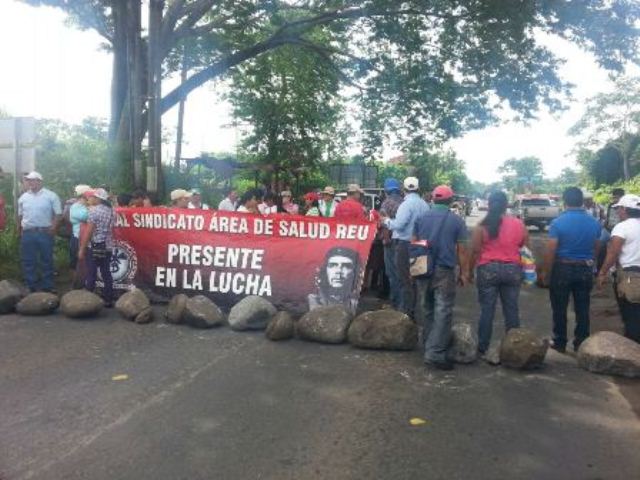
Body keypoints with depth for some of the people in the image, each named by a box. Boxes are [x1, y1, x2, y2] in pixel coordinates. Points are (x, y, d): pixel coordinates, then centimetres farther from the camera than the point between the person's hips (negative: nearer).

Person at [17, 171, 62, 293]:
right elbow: (20, 215, 16)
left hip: (45, 233, -4)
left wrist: (53, 228, -13)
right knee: (28, 261, 8)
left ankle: (47, 288, 15)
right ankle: (31, 288, 19)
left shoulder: (51, 196, -3)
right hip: (27, 233, 4)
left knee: (46, 261, 5)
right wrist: (19, 229, 9)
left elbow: (58, 214, -4)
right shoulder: (23, 197, 9)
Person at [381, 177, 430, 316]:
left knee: (404, 279, -1)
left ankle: (406, 310, 2)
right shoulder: (425, 205, 7)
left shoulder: (406, 204, -15)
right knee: (414, 277, 15)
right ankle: (414, 307, 25)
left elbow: (398, 225, -21)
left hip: (405, 245, -7)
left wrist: (387, 221, -4)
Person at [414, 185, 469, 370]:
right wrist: (464, 273, 5)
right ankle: (435, 352, -11)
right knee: (443, 311, -5)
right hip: (444, 271, -4)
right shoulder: (457, 221, -2)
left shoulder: (421, 218, 6)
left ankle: (429, 344, 27)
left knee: (426, 309, 15)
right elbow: (461, 250, -3)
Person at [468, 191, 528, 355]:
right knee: (511, 309, 10)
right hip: (512, 270, 2)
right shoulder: (519, 224, 2)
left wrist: (470, 270, 4)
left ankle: (483, 348, 10)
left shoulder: (482, 226, -6)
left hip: (488, 269, -2)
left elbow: (475, 251, -6)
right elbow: (526, 249, 10)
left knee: (487, 310, 4)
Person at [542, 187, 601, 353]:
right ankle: (581, 344, 20)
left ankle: (560, 343, 15)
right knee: (582, 309, 12)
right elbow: (596, 248, 11)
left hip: (562, 269, -4)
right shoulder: (594, 223, 0)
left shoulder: (558, 222, -14)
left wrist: (546, 273, -5)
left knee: (560, 309, 7)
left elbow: (550, 251, -14)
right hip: (585, 270, 4)